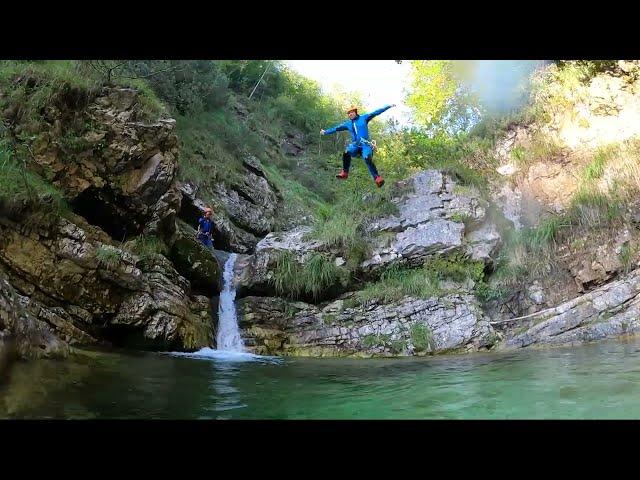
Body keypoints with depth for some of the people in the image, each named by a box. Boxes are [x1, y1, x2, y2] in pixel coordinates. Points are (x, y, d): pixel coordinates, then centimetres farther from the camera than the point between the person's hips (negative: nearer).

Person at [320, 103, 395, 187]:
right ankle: (344, 173, -17)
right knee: (346, 153, -27)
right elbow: (336, 128, 22)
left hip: (365, 144, -3)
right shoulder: (348, 123, 16)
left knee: (368, 159, -27)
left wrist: (389, 106, 1)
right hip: (355, 145, 3)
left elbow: (376, 112, 4)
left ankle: (377, 178, -26)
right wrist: (326, 132, 23)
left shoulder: (364, 118, 7)